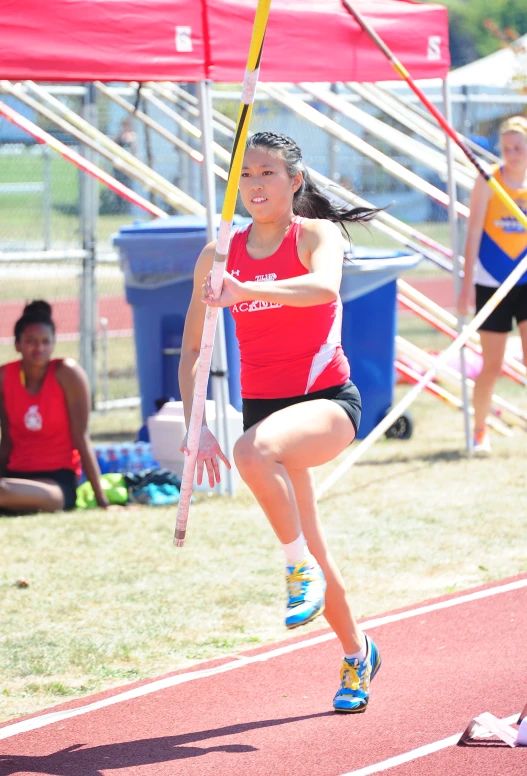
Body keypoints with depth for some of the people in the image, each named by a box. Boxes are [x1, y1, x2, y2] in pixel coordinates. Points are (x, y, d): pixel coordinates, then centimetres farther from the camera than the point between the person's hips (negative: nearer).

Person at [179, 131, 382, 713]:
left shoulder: (316, 235, -8)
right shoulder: (220, 256, 4)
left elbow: (325, 287, -32)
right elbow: (191, 349, 9)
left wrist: (246, 291, -46)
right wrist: (195, 426, -2)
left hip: (328, 400, -5)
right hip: (262, 405, 5)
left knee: (254, 451, -37)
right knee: (306, 552, 10)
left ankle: (302, 568, -20)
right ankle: (357, 653, 32)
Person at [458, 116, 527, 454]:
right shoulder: (489, 181, -6)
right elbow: (474, 233, -7)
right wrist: (467, 284, -10)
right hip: (491, 284, -2)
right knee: (492, 366, 3)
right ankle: (480, 432, 21)